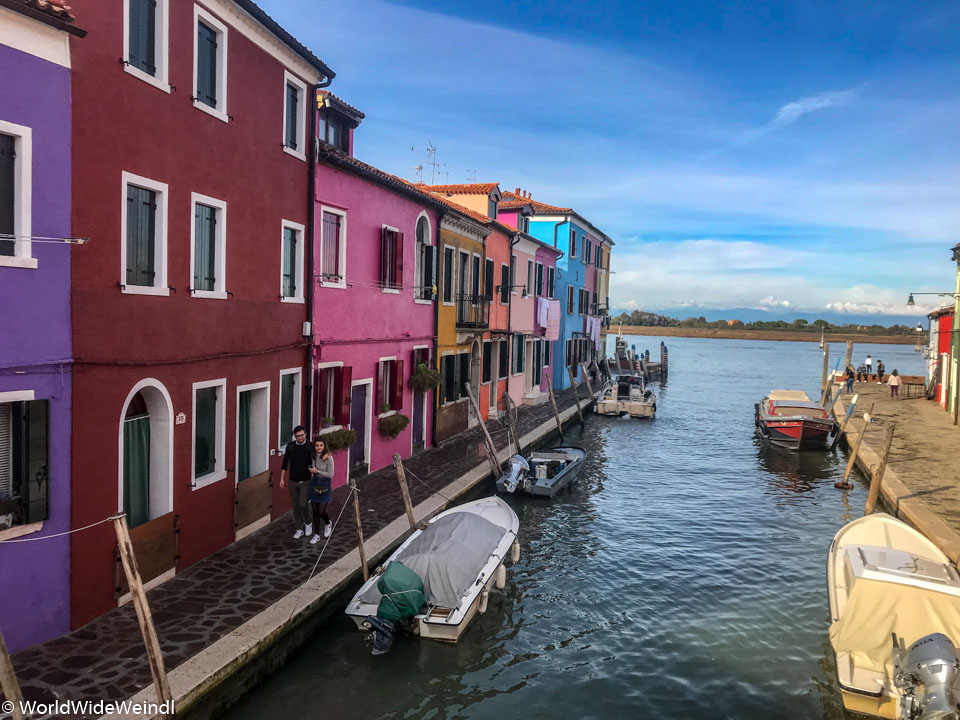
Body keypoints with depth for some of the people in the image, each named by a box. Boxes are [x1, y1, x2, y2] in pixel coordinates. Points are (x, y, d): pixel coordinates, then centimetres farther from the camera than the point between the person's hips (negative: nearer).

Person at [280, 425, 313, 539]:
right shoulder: (290, 446, 1)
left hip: (306, 481, -3)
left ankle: (308, 523, 14)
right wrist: (282, 478, 6)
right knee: (295, 506, 8)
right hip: (293, 481, 3)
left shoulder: (310, 447, -8)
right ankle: (300, 529, 22)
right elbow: (285, 463, 8)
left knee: (303, 504, -13)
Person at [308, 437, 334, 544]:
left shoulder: (328, 458, -16)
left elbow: (330, 474, -15)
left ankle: (328, 524, 28)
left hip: (325, 486, -5)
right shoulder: (313, 456, 2)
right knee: (315, 511, 8)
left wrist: (317, 471, -14)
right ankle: (317, 535, 18)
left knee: (321, 511, -5)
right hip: (314, 484, 5)